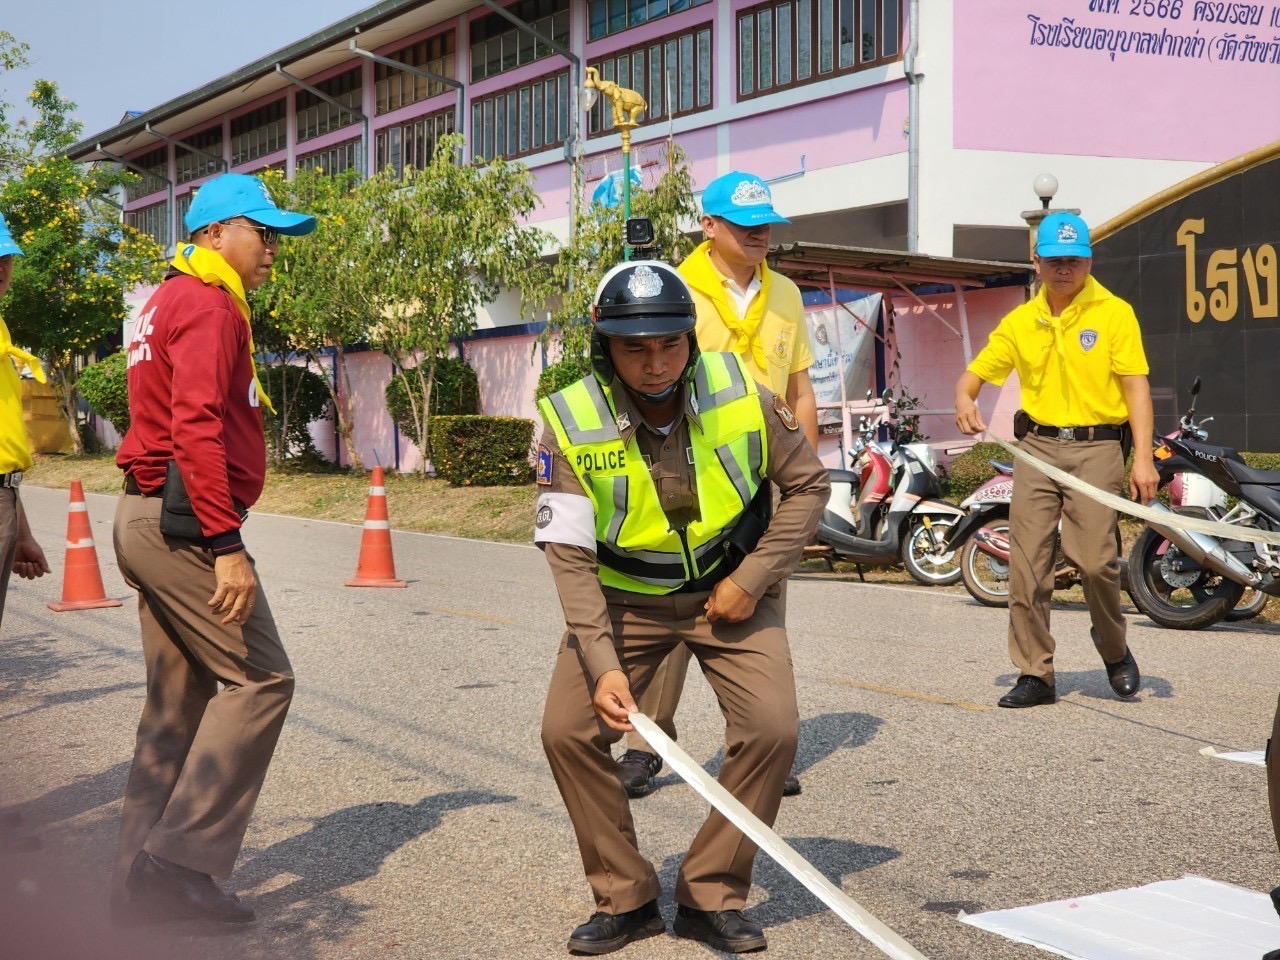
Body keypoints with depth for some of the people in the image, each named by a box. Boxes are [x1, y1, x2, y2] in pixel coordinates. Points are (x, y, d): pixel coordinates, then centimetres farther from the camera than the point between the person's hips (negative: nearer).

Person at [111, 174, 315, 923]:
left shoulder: (171, 303, 22)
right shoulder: (208, 305, -11)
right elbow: (197, 430, -22)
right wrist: (225, 544, -26)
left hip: (149, 518, 11)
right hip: (186, 522, -11)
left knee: (182, 700, 12)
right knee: (259, 680, -8)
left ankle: (145, 880, 15)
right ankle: (183, 856, -8)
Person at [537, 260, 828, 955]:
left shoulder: (741, 395, -18)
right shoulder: (572, 423, -20)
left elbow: (807, 484, -4)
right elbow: (570, 554, -21)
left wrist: (752, 579, -12)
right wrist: (602, 664, -32)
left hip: (730, 590, 0)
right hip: (623, 599, 0)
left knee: (771, 728, -16)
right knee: (568, 729, -13)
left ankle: (712, 897, 3)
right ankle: (626, 898, 6)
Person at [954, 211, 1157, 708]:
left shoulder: (1114, 313, -1)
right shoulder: (1020, 321, 10)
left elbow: (1136, 386, -6)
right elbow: (974, 373, 13)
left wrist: (1143, 457, -16)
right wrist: (964, 399, -12)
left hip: (1096, 447, -3)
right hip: (1037, 446, 4)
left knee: (1096, 560, -11)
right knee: (1027, 563, -1)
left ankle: (1115, 651, 17)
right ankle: (1034, 675, 8)